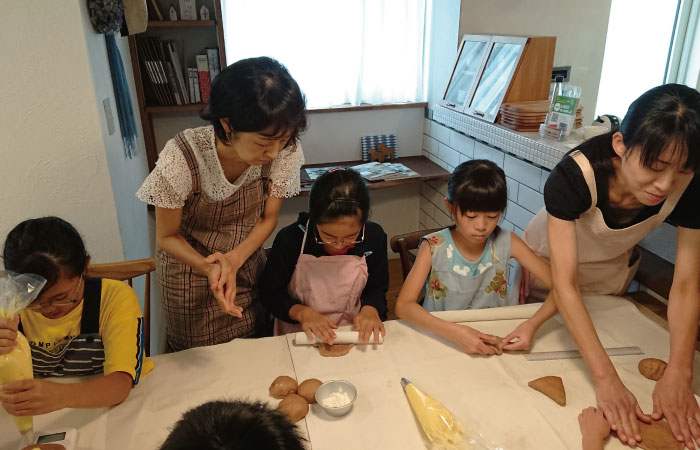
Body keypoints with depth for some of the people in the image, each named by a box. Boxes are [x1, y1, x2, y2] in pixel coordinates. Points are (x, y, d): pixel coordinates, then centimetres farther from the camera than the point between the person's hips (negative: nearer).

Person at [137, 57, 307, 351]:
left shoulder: (285, 150, -26)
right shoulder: (181, 158, -34)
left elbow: (268, 218, -9)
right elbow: (167, 237, -18)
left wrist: (234, 259, -26)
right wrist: (210, 269, -36)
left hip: (245, 260, 3)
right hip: (190, 266, -2)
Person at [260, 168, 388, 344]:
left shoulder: (375, 237, -8)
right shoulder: (289, 239, -14)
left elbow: (377, 289, 6)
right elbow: (271, 294, -3)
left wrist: (369, 309, -15)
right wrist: (303, 312, -20)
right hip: (301, 336, -1)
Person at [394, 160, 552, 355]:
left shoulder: (506, 243, -8)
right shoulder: (434, 247, -14)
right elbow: (403, 305, -20)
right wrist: (453, 331, -33)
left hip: (493, 340, 2)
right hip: (442, 338, -2)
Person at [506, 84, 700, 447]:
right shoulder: (572, 177, -42)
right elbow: (565, 285, -42)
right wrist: (606, 378, -46)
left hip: (613, 273, 3)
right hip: (548, 265, -2)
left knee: (604, 334, 27)